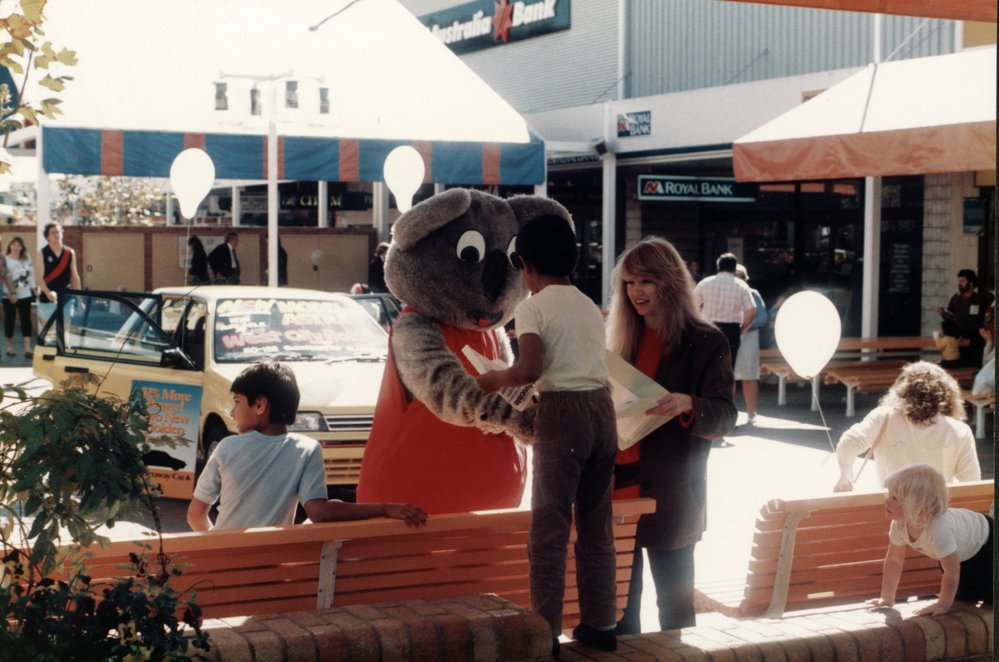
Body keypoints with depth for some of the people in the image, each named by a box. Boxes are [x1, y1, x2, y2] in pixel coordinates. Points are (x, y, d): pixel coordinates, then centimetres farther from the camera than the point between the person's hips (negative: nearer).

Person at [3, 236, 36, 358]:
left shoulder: (27, 259, 9)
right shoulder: (5, 259, -6)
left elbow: (31, 274, 13)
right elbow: (5, 277, -13)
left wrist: (33, 289, 8)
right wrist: (11, 293, -20)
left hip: (25, 295, 4)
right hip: (9, 295, -4)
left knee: (26, 320, -3)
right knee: (10, 320, 5)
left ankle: (27, 348, -6)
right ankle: (10, 346, 17)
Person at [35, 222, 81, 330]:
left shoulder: (70, 253, 5)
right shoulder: (42, 254, -5)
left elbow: (74, 276, 10)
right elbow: (38, 277, -12)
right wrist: (48, 292, -29)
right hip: (47, 300, -3)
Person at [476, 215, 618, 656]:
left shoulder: (533, 308, -4)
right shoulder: (590, 306, 16)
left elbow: (531, 369, -17)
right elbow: (589, 364, 15)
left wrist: (494, 380, 1)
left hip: (563, 411, -6)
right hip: (602, 408, 6)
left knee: (550, 526, -1)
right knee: (597, 525, 13)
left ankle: (546, 631, -1)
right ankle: (600, 624, 18)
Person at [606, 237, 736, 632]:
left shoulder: (705, 342, -4)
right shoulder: (624, 338, 14)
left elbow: (724, 417, -11)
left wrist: (687, 404, -29)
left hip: (670, 493, -5)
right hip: (619, 485, 5)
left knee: (674, 600, 3)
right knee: (619, 601, 9)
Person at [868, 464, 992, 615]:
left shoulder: (939, 530, -47)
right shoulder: (899, 524, -26)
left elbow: (952, 573, -36)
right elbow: (894, 560, -12)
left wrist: (943, 605, -26)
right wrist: (887, 598, -11)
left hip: (985, 543, -6)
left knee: (990, 595, -13)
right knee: (965, 596, 10)